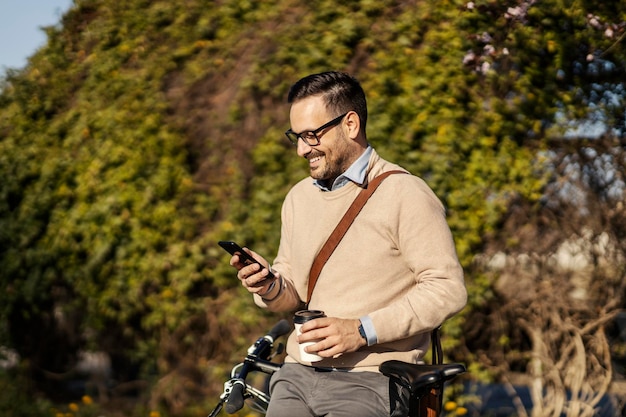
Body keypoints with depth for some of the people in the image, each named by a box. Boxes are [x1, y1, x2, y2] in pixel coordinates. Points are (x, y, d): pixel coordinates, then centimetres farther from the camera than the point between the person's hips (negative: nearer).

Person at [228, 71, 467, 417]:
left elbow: (448, 290, -11)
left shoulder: (405, 195, -5)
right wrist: (271, 288, -3)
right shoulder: (298, 197, 15)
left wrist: (362, 331, -16)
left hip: (370, 380, -5)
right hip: (297, 375, 5)